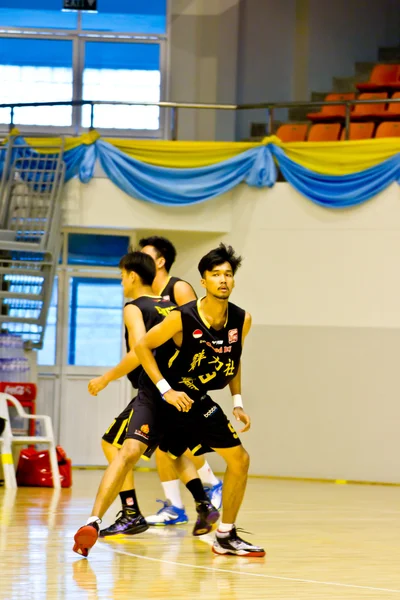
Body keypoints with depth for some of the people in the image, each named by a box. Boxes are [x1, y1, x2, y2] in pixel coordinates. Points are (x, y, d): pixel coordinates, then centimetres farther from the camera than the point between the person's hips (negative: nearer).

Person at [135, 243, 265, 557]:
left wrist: (238, 403, 5)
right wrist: (166, 390, -20)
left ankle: (226, 536, 20)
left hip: (197, 401, 6)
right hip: (159, 397, -6)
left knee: (239, 460, 8)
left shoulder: (242, 320, -6)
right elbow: (143, 346, -14)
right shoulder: (182, 318, -22)